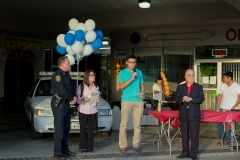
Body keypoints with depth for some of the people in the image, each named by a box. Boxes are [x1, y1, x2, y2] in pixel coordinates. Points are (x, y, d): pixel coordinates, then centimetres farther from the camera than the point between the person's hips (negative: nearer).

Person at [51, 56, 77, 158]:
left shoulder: (66, 75, 14)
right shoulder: (57, 75, -15)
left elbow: (72, 87, 15)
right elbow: (62, 91, -23)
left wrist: (75, 96, -5)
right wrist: (72, 98, -11)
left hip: (66, 104, 9)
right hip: (59, 104, -9)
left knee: (66, 129, 14)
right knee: (59, 129, -7)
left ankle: (65, 149, 22)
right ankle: (58, 152, -2)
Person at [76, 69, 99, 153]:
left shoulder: (96, 87, 11)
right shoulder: (81, 86, 1)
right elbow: (77, 97, -4)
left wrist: (97, 100, -5)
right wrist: (83, 99, -21)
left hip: (93, 111, 2)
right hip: (83, 111, -2)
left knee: (91, 129, 2)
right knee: (83, 129, 0)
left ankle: (90, 147, 8)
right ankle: (83, 147, 6)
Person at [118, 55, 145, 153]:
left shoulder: (139, 72, 13)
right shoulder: (123, 72, 2)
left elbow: (142, 85, 17)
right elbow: (121, 86, -8)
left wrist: (142, 94, -1)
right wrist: (132, 78, -15)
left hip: (139, 101, 4)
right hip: (127, 100, -3)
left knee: (137, 124, 5)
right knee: (124, 124, -3)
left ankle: (136, 144, 12)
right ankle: (123, 145, 2)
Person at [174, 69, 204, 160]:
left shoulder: (199, 87, 4)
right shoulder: (180, 87, 10)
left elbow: (201, 99, -6)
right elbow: (176, 99, 2)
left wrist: (191, 99, -18)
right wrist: (183, 99, -18)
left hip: (194, 115, -2)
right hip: (183, 115, 2)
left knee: (194, 135, 0)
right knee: (184, 134, 8)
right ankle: (185, 153, 18)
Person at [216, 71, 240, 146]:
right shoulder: (222, 86, 7)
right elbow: (220, 97, 10)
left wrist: (233, 107, -16)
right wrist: (217, 108, 1)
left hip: (232, 110, -3)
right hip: (222, 109, 3)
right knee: (220, 124, 0)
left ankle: (229, 140, 14)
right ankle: (222, 139, 13)